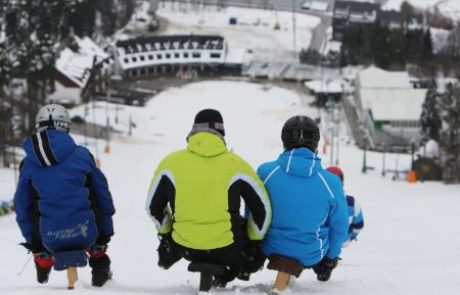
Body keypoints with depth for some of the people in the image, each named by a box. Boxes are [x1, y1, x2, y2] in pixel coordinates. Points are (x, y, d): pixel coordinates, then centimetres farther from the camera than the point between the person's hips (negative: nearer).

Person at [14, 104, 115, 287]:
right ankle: (100, 271, 28)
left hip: (50, 240, 1)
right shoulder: (82, 154, 1)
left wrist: (33, 243, 20)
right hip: (85, 234, -1)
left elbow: (22, 207, 9)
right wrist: (106, 232, 18)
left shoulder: (28, 164, 4)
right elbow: (103, 195, 7)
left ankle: (43, 266, 30)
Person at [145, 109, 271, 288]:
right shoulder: (236, 164, -7)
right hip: (226, 250, -3)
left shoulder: (171, 162, -3)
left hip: (185, 247, 3)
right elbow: (262, 208, 1)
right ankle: (226, 274, 16)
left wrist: (166, 232, 28)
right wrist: (255, 241, 18)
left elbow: (153, 207, 9)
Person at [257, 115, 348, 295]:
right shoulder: (330, 182, -16)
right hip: (311, 255, -2)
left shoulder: (265, 172, -15)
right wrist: (331, 258, 15)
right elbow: (339, 226, -4)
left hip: (271, 247, 2)